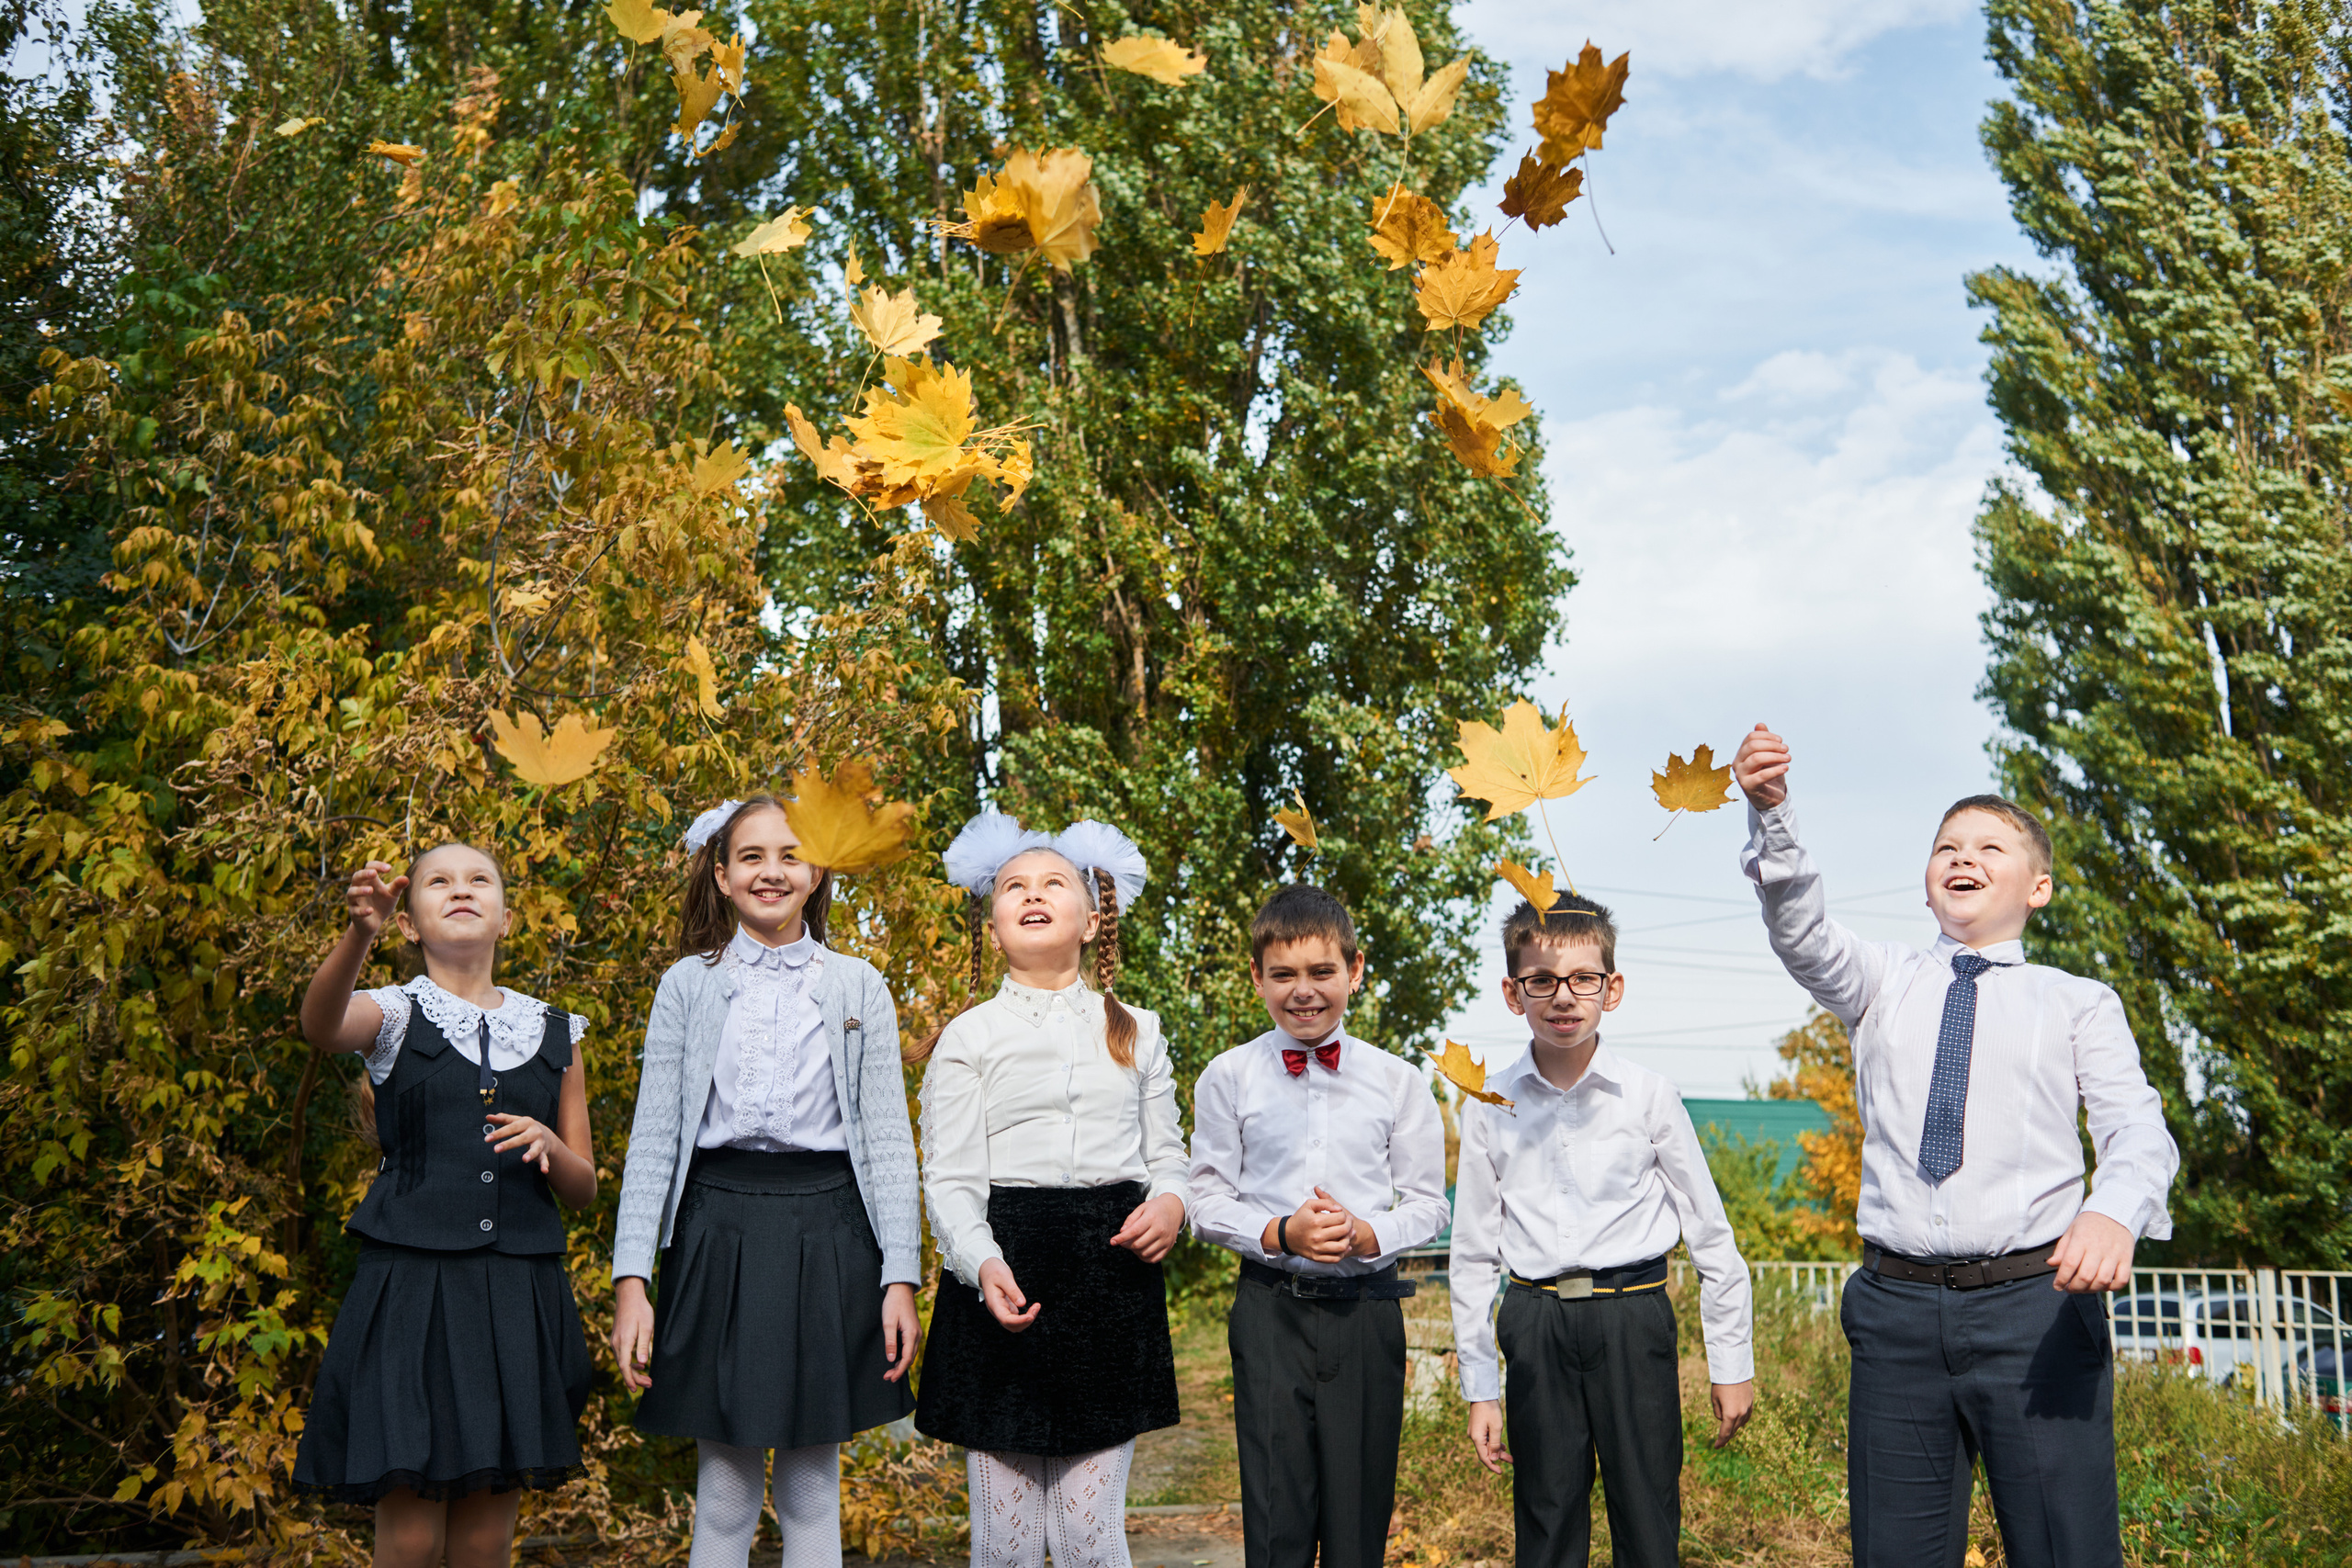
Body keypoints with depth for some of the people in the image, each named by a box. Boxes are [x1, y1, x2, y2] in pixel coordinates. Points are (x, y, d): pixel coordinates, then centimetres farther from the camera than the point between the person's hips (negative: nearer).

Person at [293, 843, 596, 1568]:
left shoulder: (553, 1033, 13)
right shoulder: (395, 1014, 5)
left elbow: (584, 1190, 14)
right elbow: (320, 1025, -22)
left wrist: (549, 1147, -8)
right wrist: (359, 932, -40)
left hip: (519, 1292, 3)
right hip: (412, 1283, -3)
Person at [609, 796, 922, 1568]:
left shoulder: (859, 987, 6)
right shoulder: (688, 985, 5)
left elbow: (887, 1139, 3)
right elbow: (653, 1137, 2)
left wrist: (900, 1277, -5)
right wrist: (630, 1281, -6)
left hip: (828, 1234, 0)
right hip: (719, 1230, 0)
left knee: (813, 1487, 7)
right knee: (724, 1489, 4)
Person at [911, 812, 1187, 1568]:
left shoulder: (1135, 1031, 13)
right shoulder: (969, 1036, 4)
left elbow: (1167, 1154, 16)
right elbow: (949, 1181, -2)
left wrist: (1172, 1203, -8)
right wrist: (984, 1265, -21)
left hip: (1112, 1277, 2)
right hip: (1006, 1273, -2)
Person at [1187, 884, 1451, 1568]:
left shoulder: (1398, 1082, 2)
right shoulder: (1227, 1078, 1)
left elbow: (1427, 1204, 4)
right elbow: (1208, 1201, 2)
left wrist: (1368, 1235, -15)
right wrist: (1279, 1235, -15)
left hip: (1367, 1310, 1)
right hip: (1271, 1310, -1)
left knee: (1361, 1507, 7)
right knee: (1276, 1513, -1)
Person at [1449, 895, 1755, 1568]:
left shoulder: (1648, 1096, -2)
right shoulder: (1490, 1106, 1)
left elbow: (1711, 1236, 4)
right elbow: (1472, 1254, 7)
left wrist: (1732, 1363, 4)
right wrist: (1479, 1390, 6)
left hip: (1631, 1320, -1)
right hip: (1535, 1327, 1)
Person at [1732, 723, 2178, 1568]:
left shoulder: (2078, 1002, 9)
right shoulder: (1883, 981, 14)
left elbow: (2134, 1124, -4)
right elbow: (1800, 928, -4)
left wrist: (2115, 1211, -27)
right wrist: (1770, 812, -23)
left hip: (2035, 1302, -2)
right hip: (1898, 1307, 2)